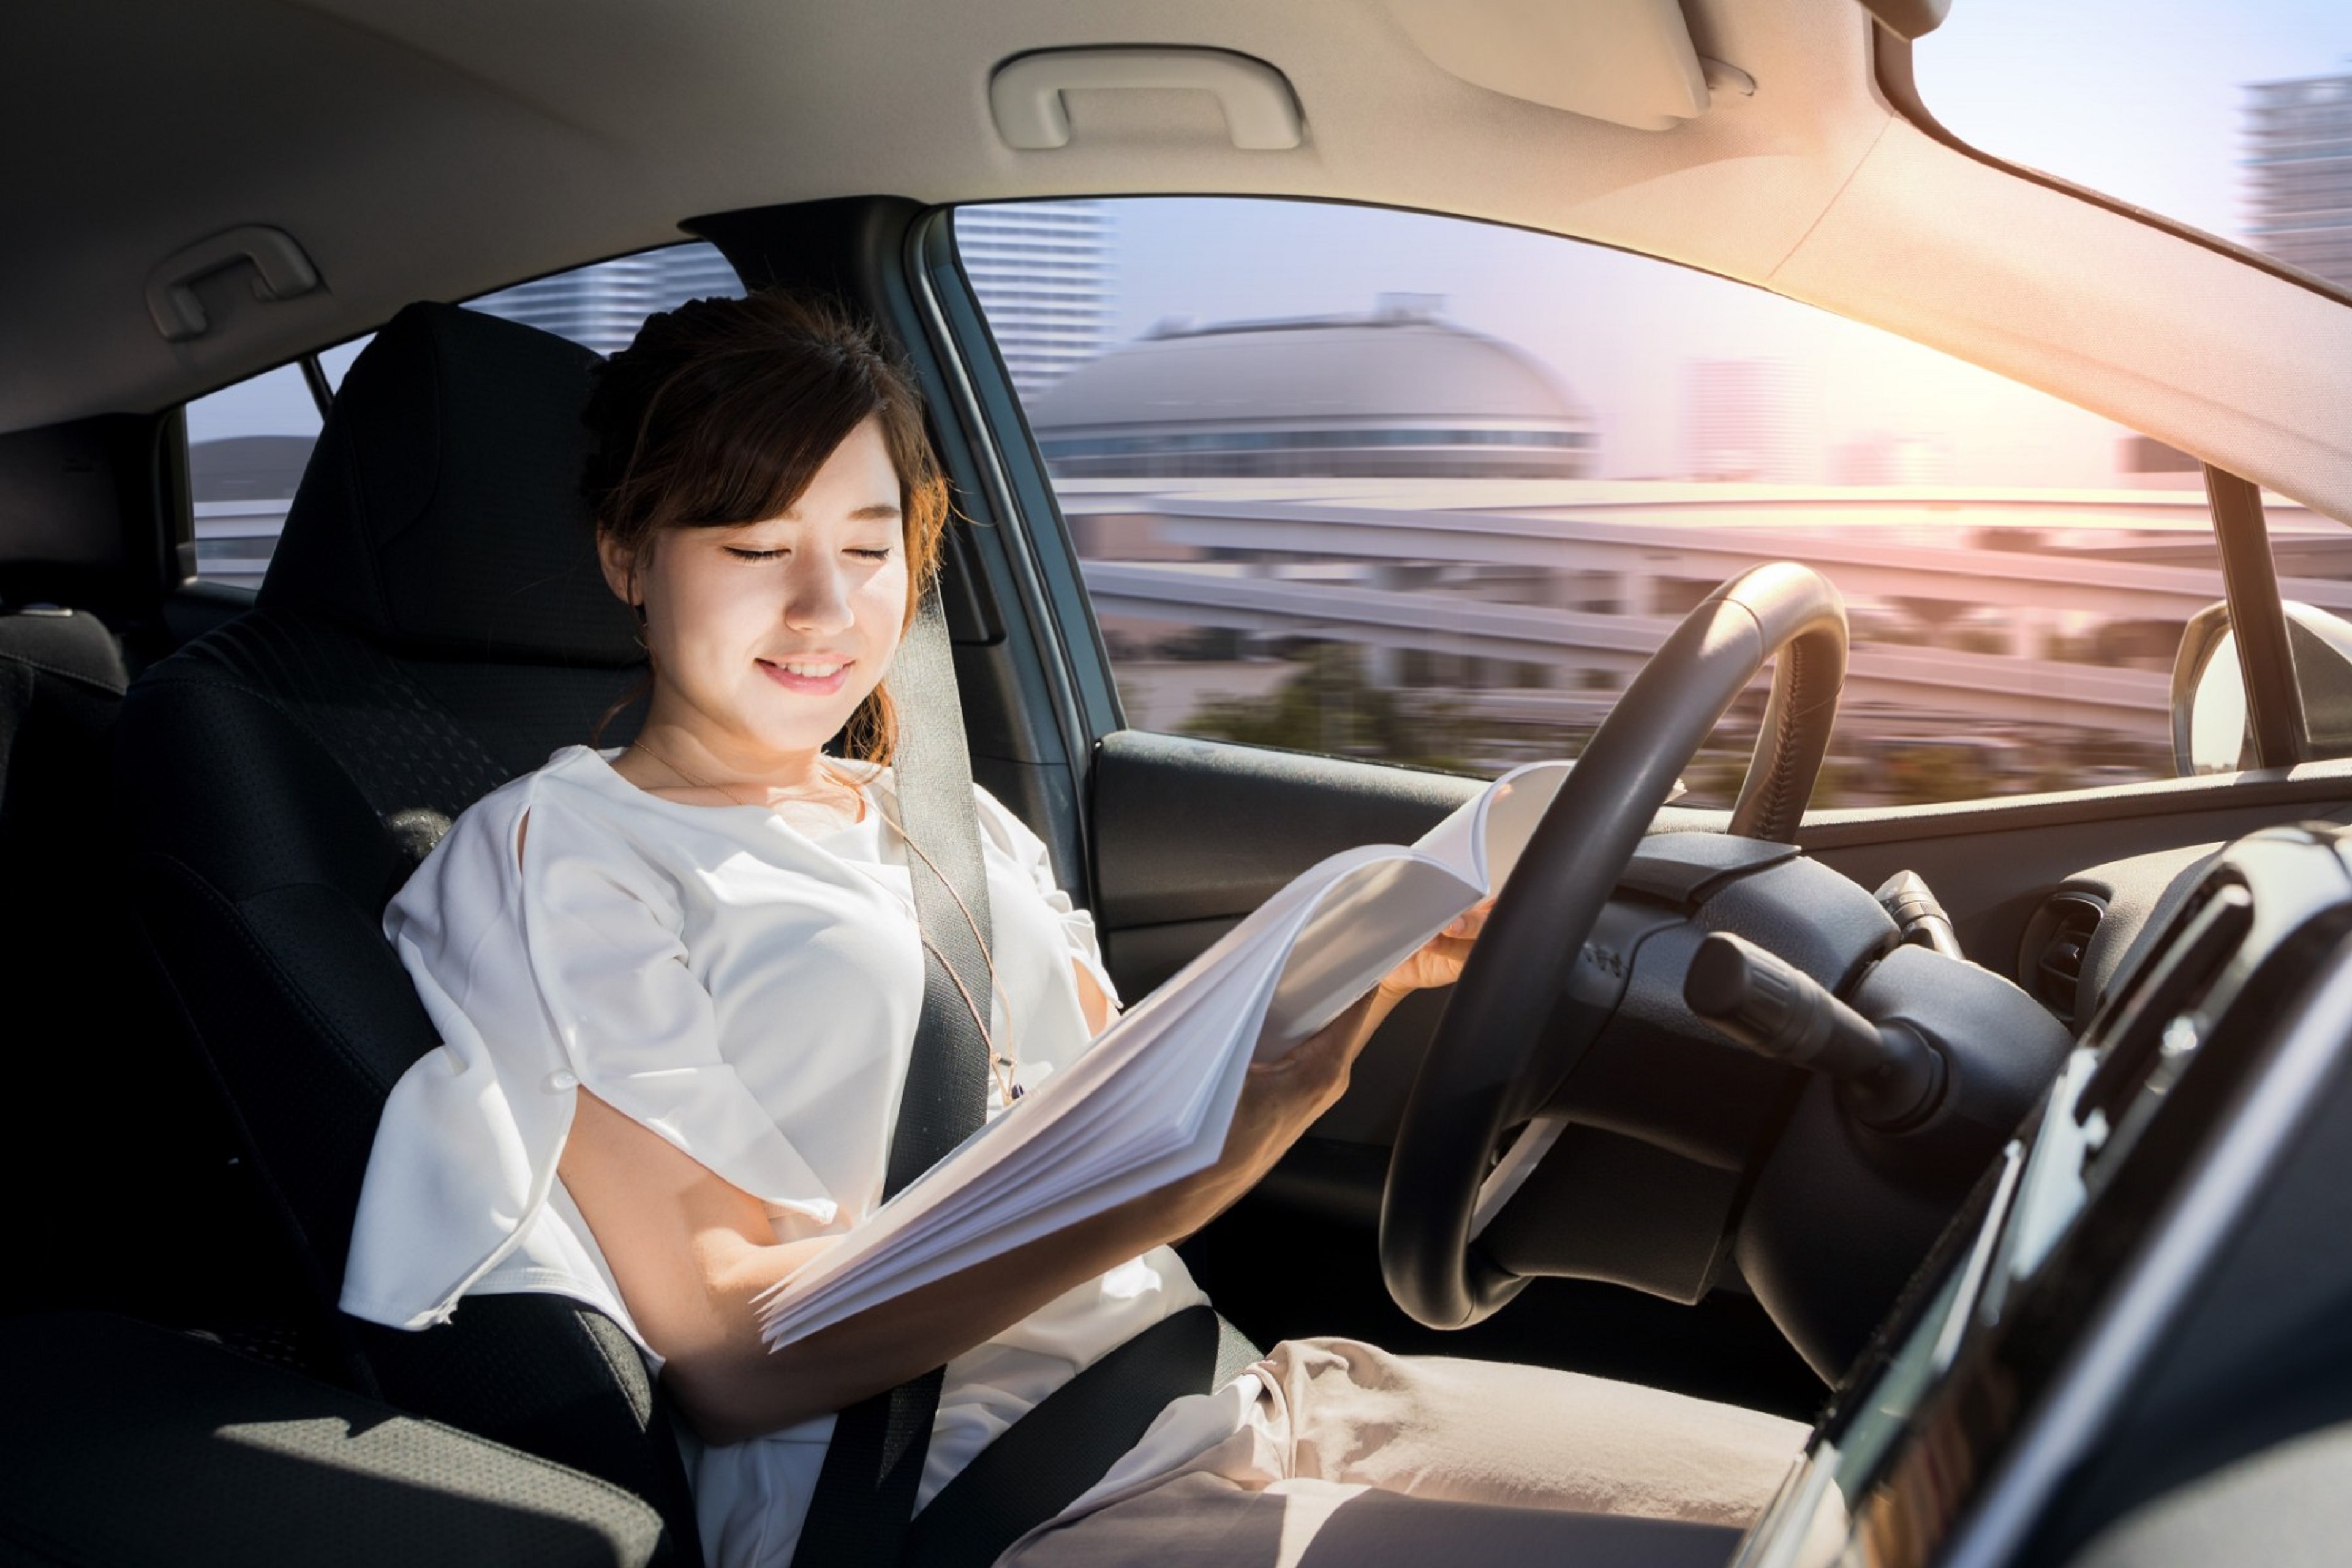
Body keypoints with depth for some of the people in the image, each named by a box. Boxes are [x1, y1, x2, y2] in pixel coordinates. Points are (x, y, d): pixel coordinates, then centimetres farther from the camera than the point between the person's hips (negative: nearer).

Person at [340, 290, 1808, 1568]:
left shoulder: (959, 825, 20)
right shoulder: (557, 853, -2)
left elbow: (1129, 1126, 14)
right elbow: (728, 1349, -13)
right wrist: (1192, 1162, -25)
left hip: (1215, 1404, 7)